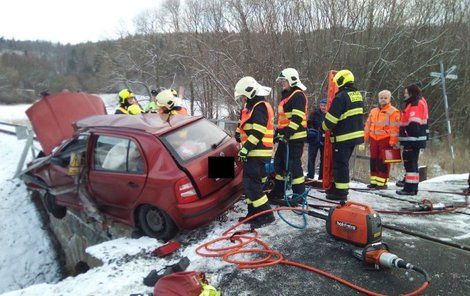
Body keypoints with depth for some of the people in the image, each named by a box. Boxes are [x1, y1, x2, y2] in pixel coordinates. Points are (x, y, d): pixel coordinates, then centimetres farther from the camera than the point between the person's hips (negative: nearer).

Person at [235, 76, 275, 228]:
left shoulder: (260, 107, -13)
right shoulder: (253, 107, 20)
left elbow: (257, 132, -23)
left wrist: (245, 148, -24)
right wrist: (245, 148, 25)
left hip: (258, 154, -11)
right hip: (254, 153, 11)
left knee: (252, 184, -10)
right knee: (249, 184, 14)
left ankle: (266, 215, -1)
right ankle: (253, 214, 22)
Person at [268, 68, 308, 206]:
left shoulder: (298, 95, -10)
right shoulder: (287, 95, 22)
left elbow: (297, 117, -21)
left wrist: (288, 132, -25)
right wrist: (278, 133, 24)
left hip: (295, 137, -10)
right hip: (285, 137, 10)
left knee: (293, 164, -7)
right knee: (279, 162, 14)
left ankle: (299, 194, 2)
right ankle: (277, 192, 24)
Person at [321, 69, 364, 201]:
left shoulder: (341, 96, -16)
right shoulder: (358, 95, 12)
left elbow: (331, 118, -15)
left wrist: (325, 126, 3)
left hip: (343, 137, -9)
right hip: (356, 134, 9)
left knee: (340, 164, -2)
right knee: (343, 162, 18)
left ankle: (341, 192, 2)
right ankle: (340, 187, 29)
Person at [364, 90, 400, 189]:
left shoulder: (393, 112, -5)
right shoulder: (373, 111, 15)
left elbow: (394, 128, -11)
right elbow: (368, 125, 18)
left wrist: (393, 141, -16)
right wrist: (366, 137, 15)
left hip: (385, 139, -6)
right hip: (374, 139, 6)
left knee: (383, 161, -3)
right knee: (374, 160, 10)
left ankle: (382, 182, 4)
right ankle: (374, 181, 19)